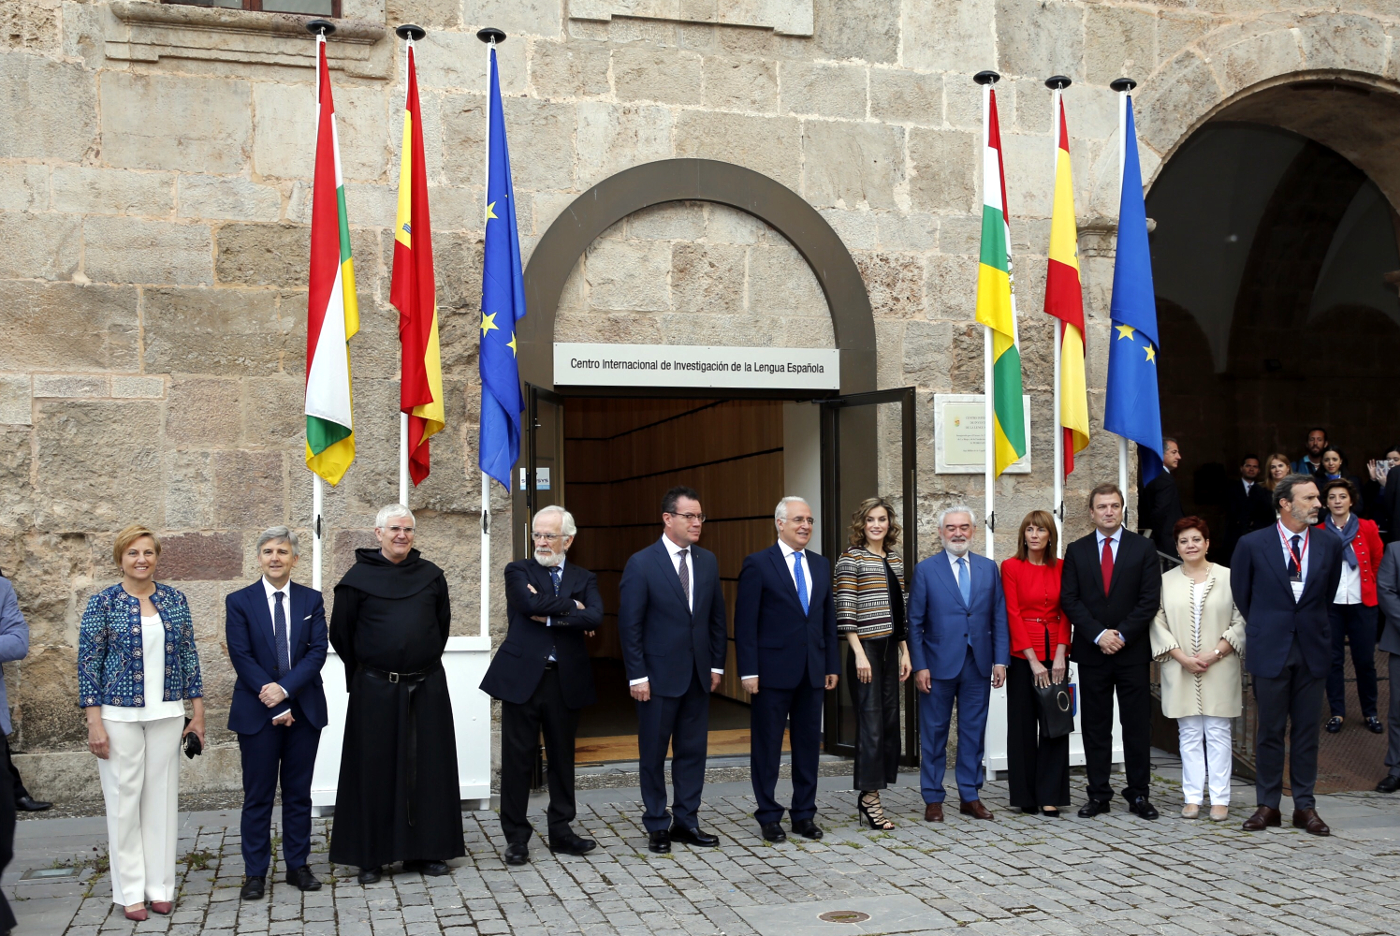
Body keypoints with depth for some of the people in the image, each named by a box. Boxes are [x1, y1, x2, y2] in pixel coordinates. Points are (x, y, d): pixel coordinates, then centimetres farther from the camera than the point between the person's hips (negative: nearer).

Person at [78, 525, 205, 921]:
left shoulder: (174, 599, 4)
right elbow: (88, 663, -5)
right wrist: (94, 722, -10)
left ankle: (160, 886, 17)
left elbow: (188, 655, 8)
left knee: (162, 797, 7)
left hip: (166, 714, 3)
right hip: (119, 714, -3)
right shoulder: (103, 603, -5)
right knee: (124, 799, 4)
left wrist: (197, 712, 6)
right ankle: (130, 891, 15)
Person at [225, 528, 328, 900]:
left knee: (299, 793, 9)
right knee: (258, 796, 4)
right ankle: (255, 873, 12)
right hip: (257, 712, -2)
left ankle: (297, 865, 19)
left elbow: (317, 651, -3)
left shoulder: (312, 600, 5)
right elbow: (241, 657, -7)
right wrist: (272, 701, -13)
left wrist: (284, 688, -17)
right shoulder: (239, 601, 0)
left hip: (304, 710, 2)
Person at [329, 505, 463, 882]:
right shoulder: (358, 578, -1)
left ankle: (424, 850, 16)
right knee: (375, 770, 3)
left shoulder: (430, 575, 6)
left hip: (427, 687, 3)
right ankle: (370, 856, 12)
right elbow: (341, 632, 6)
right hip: (375, 691, -2)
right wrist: (364, 670, 11)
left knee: (427, 767, 6)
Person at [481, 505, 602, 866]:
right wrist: (571, 606, -8)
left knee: (562, 757, 11)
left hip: (565, 680, 2)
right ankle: (516, 836, 12)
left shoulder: (583, 579, 10)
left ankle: (561, 830, 23)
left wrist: (550, 616, -15)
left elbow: (595, 618, -10)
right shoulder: (518, 571, 4)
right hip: (522, 676, -2)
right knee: (518, 758, 2)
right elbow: (531, 604, -18)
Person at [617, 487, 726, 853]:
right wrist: (637, 676, -12)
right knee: (653, 753, 6)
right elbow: (629, 625, -9)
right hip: (659, 675, -5)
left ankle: (686, 821, 20)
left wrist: (716, 664, 7)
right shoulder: (641, 563, -8)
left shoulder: (708, 561, 7)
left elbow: (717, 617, 12)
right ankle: (657, 826, 17)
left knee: (693, 750, 9)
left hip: (698, 675, 5)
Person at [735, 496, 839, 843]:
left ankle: (804, 815, 21)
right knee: (767, 746, 4)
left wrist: (832, 665, 10)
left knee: (808, 744, 10)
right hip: (773, 670, -5)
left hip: (812, 671, 5)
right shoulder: (758, 564, -6)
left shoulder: (821, 565, 11)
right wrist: (749, 671, -14)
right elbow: (745, 622, -9)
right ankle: (768, 817, 15)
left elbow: (828, 619, 14)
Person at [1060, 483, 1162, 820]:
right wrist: (1098, 634, -10)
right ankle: (1098, 794, 11)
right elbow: (1069, 599, 1)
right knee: (1095, 727, 5)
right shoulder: (1076, 551, 7)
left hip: (1133, 651, -1)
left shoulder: (1143, 549, 4)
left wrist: (1122, 635, -11)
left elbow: (1150, 599, -2)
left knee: (1137, 725, 3)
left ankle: (1138, 794, 12)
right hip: (1091, 652, 1)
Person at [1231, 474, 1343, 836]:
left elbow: (1328, 594, 15)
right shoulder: (1252, 545, -5)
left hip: (1312, 650, 2)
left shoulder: (1330, 545, 2)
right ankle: (1268, 805, 14)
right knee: (1270, 731, 5)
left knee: (1307, 731, 7)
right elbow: (1241, 595, 7)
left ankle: (1305, 806, 16)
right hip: (1270, 652, -2)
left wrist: (1312, 627, 14)